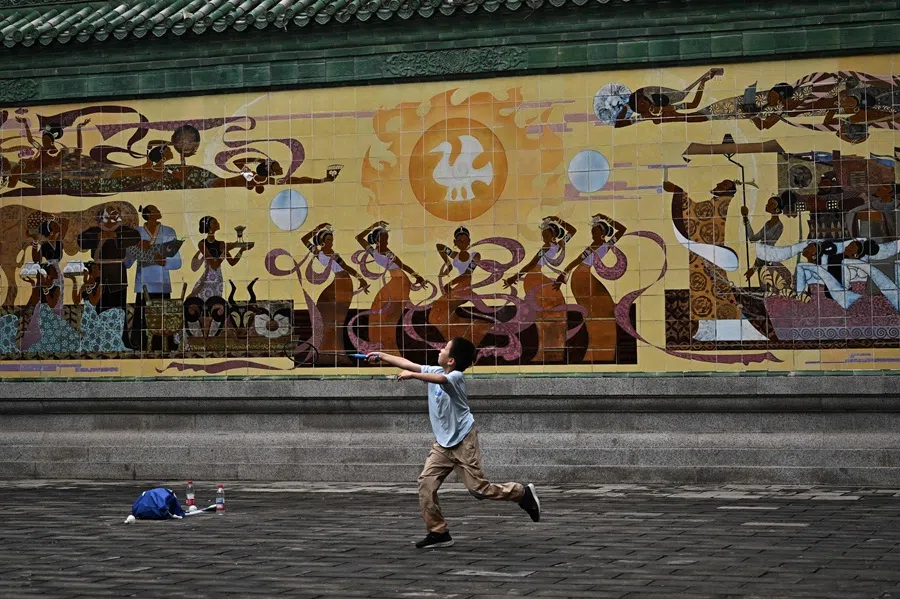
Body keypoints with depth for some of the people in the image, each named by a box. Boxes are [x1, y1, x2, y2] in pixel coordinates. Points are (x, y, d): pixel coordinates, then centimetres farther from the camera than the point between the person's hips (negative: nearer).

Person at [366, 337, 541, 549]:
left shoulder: (456, 376, -18)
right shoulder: (436, 371, 4)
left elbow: (440, 379, -41)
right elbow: (408, 364, 10)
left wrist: (412, 375, -41)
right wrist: (382, 355, 10)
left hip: (463, 441, -7)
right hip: (443, 443, 7)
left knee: (479, 488, -4)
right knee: (426, 483, -6)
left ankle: (524, 493, 17)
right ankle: (438, 533, 1)